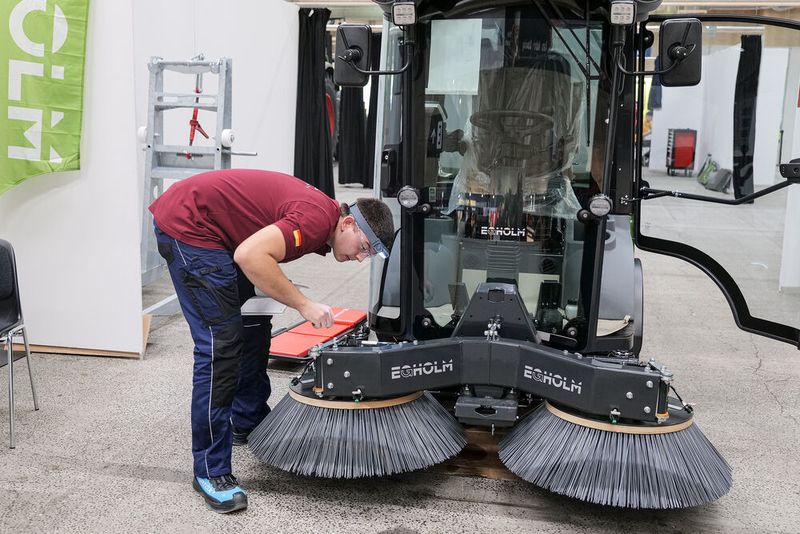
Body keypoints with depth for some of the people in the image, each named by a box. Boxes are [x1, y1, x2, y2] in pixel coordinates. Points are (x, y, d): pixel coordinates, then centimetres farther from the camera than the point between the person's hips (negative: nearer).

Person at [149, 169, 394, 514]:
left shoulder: (320, 214, 9)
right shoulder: (319, 219, -21)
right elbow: (249, 256, -32)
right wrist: (303, 304, -24)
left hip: (213, 230, 11)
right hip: (185, 224, -11)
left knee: (254, 326, 16)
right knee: (220, 344, -14)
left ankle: (248, 423, 33)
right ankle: (210, 471, -7)